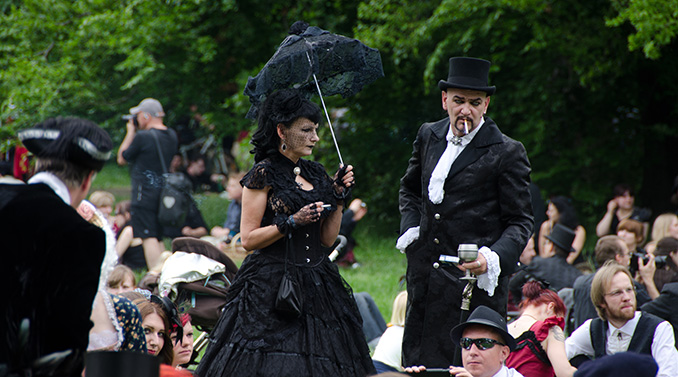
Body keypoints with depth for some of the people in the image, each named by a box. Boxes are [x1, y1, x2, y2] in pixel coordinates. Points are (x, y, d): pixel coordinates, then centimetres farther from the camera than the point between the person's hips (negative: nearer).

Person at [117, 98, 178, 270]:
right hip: (164, 194, 8)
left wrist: (131, 132, 7)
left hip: (145, 194, -8)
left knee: (149, 239, -10)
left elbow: (122, 159, -1)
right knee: (158, 239, 14)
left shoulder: (143, 137, -14)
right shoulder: (172, 136, 8)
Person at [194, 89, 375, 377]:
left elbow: (327, 238, 15)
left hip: (316, 286, 6)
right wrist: (293, 222, -16)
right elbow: (248, 239, -8)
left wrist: (339, 196, 5)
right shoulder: (264, 174, -4)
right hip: (273, 286, -6)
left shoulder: (315, 174, 15)